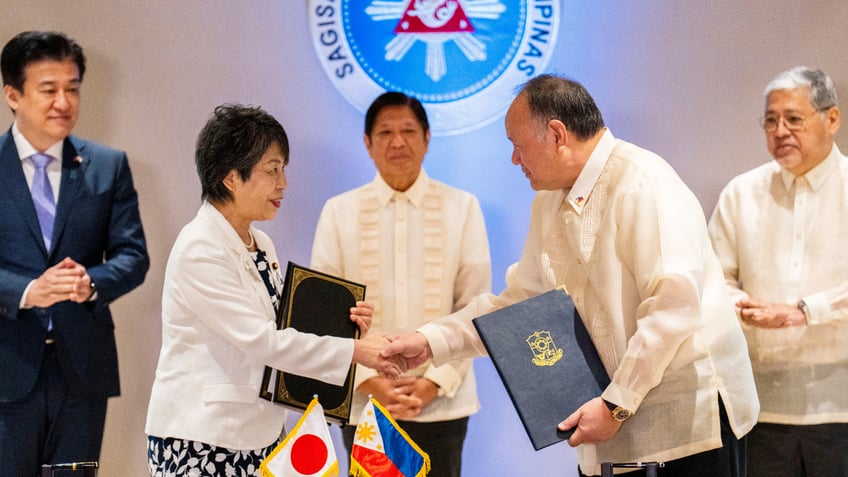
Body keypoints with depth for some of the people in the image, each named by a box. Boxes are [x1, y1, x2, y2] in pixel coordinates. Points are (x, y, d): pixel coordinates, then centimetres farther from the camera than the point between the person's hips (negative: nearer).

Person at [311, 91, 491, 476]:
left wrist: (436, 381, -7)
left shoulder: (462, 207, 3)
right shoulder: (339, 211, 4)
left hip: (442, 400, 0)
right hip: (364, 401, 0)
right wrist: (368, 381, -8)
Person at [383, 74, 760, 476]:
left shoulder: (642, 184, -16)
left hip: (691, 415, -7)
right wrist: (432, 340, 8)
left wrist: (617, 404, -20)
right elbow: (520, 302, 18)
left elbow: (674, 306, -22)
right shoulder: (548, 204, 12)